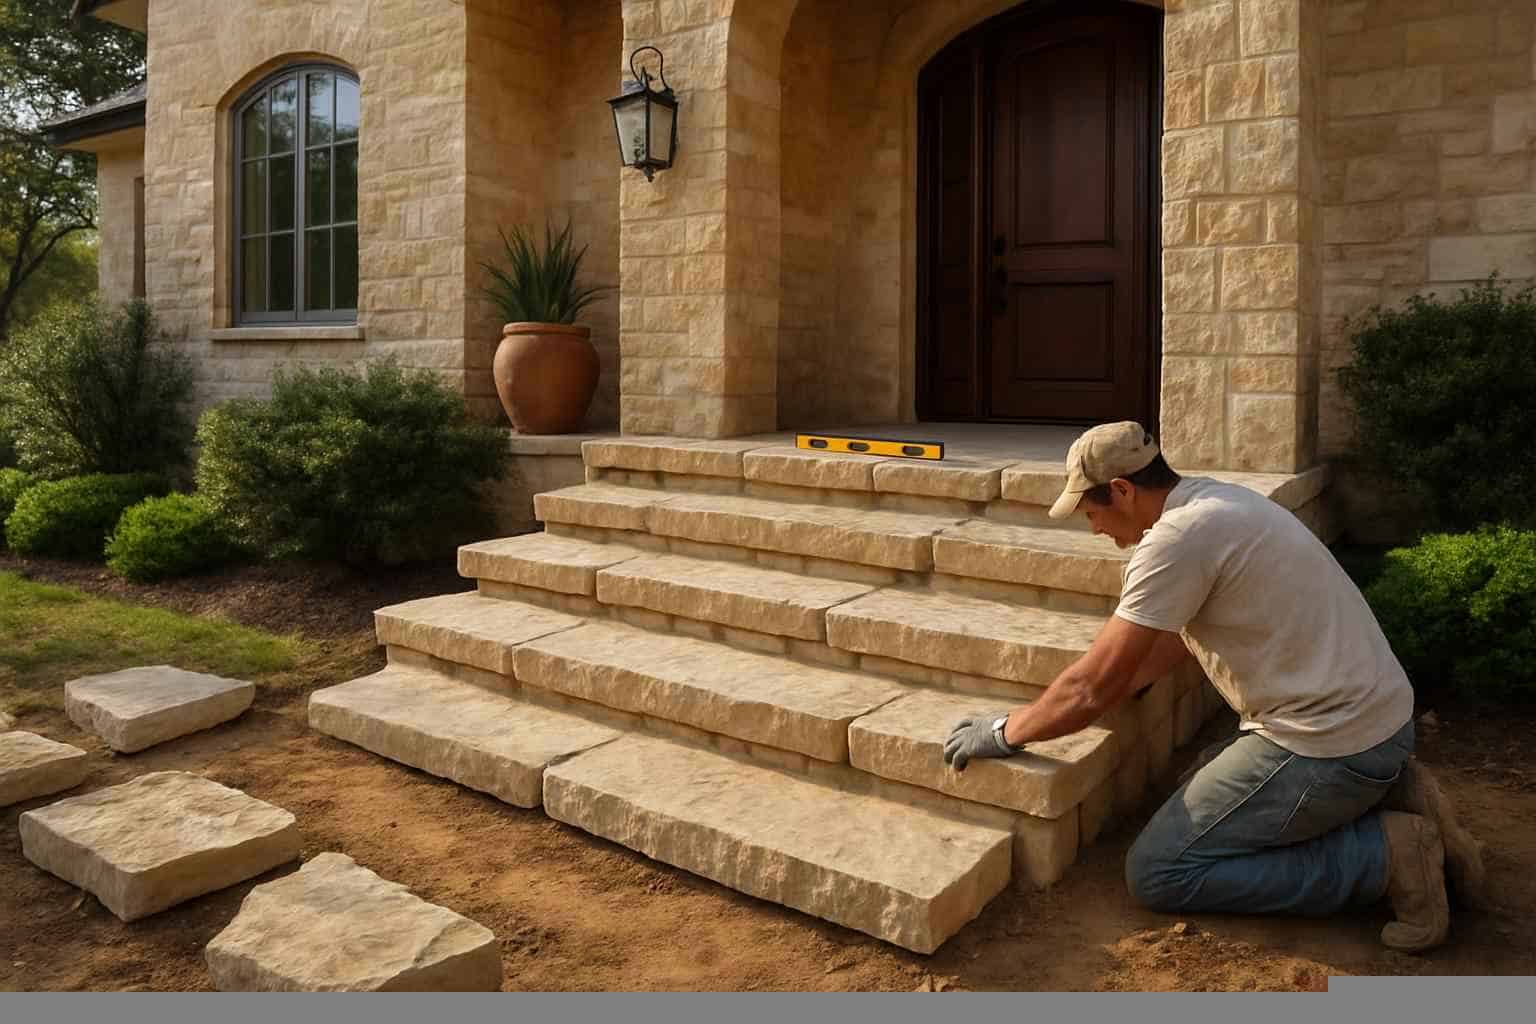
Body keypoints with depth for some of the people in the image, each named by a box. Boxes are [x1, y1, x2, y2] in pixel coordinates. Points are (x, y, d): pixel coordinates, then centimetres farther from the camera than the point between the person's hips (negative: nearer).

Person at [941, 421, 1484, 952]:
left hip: (1329, 743, -10)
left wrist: (1006, 732, -4)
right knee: (1207, 783, 28)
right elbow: (1179, 633, 19)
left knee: (1157, 873, -3)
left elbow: (1094, 687, -18)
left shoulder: (1177, 538, -22)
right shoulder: (1213, 500, 9)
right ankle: (1387, 791, 15)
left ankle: (1384, 854, -3)